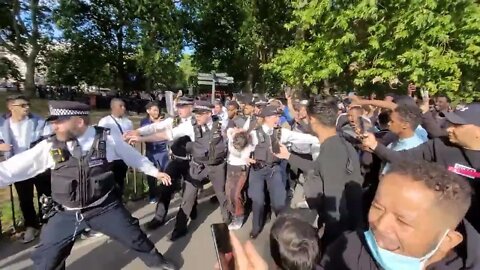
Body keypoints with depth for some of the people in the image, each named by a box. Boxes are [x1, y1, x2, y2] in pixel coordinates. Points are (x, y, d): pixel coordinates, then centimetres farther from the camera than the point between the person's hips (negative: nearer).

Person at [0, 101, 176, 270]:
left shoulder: (107, 139, -13)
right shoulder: (50, 146, -8)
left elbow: (133, 156, 0)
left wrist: (154, 172, 10)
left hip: (106, 208, -2)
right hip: (66, 214, 3)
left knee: (135, 239, 11)